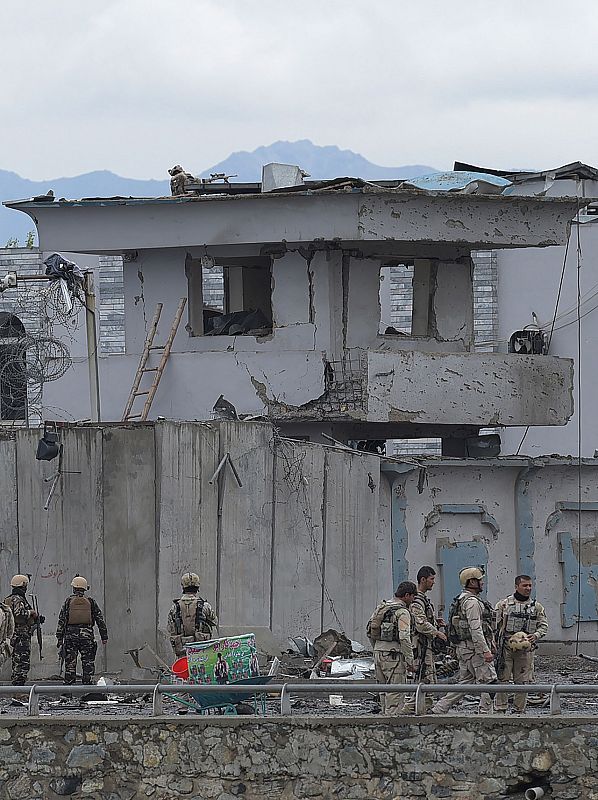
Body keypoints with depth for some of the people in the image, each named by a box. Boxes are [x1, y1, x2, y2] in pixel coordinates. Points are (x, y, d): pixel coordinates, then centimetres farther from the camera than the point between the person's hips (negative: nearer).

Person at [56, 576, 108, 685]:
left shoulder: (68, 602, 3)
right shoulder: (91, 602, 6)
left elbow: (61, 621, 1)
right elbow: (100, 620, 7)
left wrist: (59, 639, 3)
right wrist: (104, 637, 12)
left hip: (70, 635, 0)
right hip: (87, 636, 0)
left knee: (70, 664, 4)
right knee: (88, 663, 4)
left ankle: (67, 687, 3)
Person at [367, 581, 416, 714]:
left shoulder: (381, 608, 13)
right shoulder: (402, 612, -12)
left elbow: (370, 633, 16)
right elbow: (404, 638, -19)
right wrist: (410, 662, -14)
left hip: (378, 653, 8)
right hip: (394, 656, -8)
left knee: (384, 691, 16)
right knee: (395, 693, -6)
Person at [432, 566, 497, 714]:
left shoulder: (461, 600, 19)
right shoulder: (472, 602, -16)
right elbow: (475, 630, -23)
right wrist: (486, 651, -23)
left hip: (463, 649, 10)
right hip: (474, 649, -10)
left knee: (464, 681, 13)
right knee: (489, 681, -5)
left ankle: (437, 710, 12)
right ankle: (485, 713, -5)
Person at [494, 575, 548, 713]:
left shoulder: (537, 607, 10)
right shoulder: (503, 604, 3)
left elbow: (544, 626, 11)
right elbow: (495, 625, 5)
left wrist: (536, 635, -9)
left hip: (526, 650, 2)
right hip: (506, 648, -2)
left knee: (523, 681, 4)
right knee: (502, 679, -4)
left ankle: (520, 710, 13)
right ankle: (500, 709, 1)